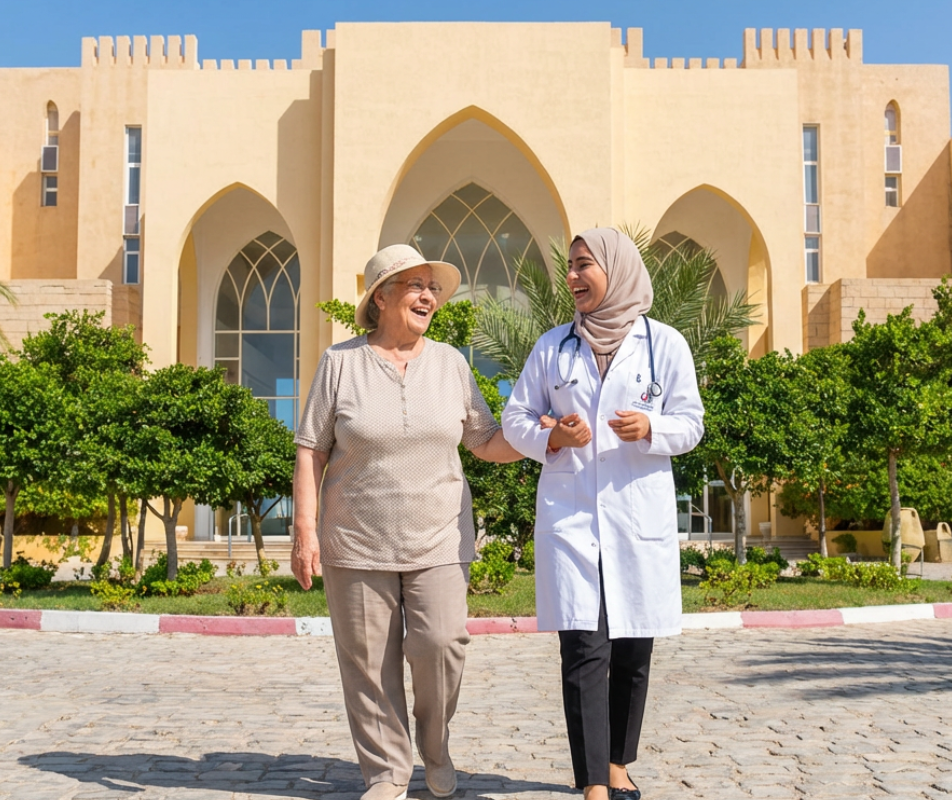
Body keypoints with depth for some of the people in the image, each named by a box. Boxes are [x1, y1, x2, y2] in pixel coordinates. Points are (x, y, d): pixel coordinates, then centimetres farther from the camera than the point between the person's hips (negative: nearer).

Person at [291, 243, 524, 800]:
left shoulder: (450, 363, 7)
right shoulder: (342, 362, 1)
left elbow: (487, 442, 11)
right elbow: (311, 451, 0)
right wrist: (306, 529, -6)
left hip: (437, 539, 1)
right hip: (357, 541, -1)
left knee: (439, 641, -11)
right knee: (369, 659, 2)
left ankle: (436, 747, 16)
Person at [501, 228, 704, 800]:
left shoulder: (664, 344, 6)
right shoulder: (553, 346, 9)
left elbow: (691, 423, 6)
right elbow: (516, 419, 12)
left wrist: (650, 427, -15)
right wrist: (553, 438, -9)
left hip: (640, 512, 0)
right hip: (569, 512, 0)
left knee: (633, 650, 7)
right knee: (584, 651, -9)